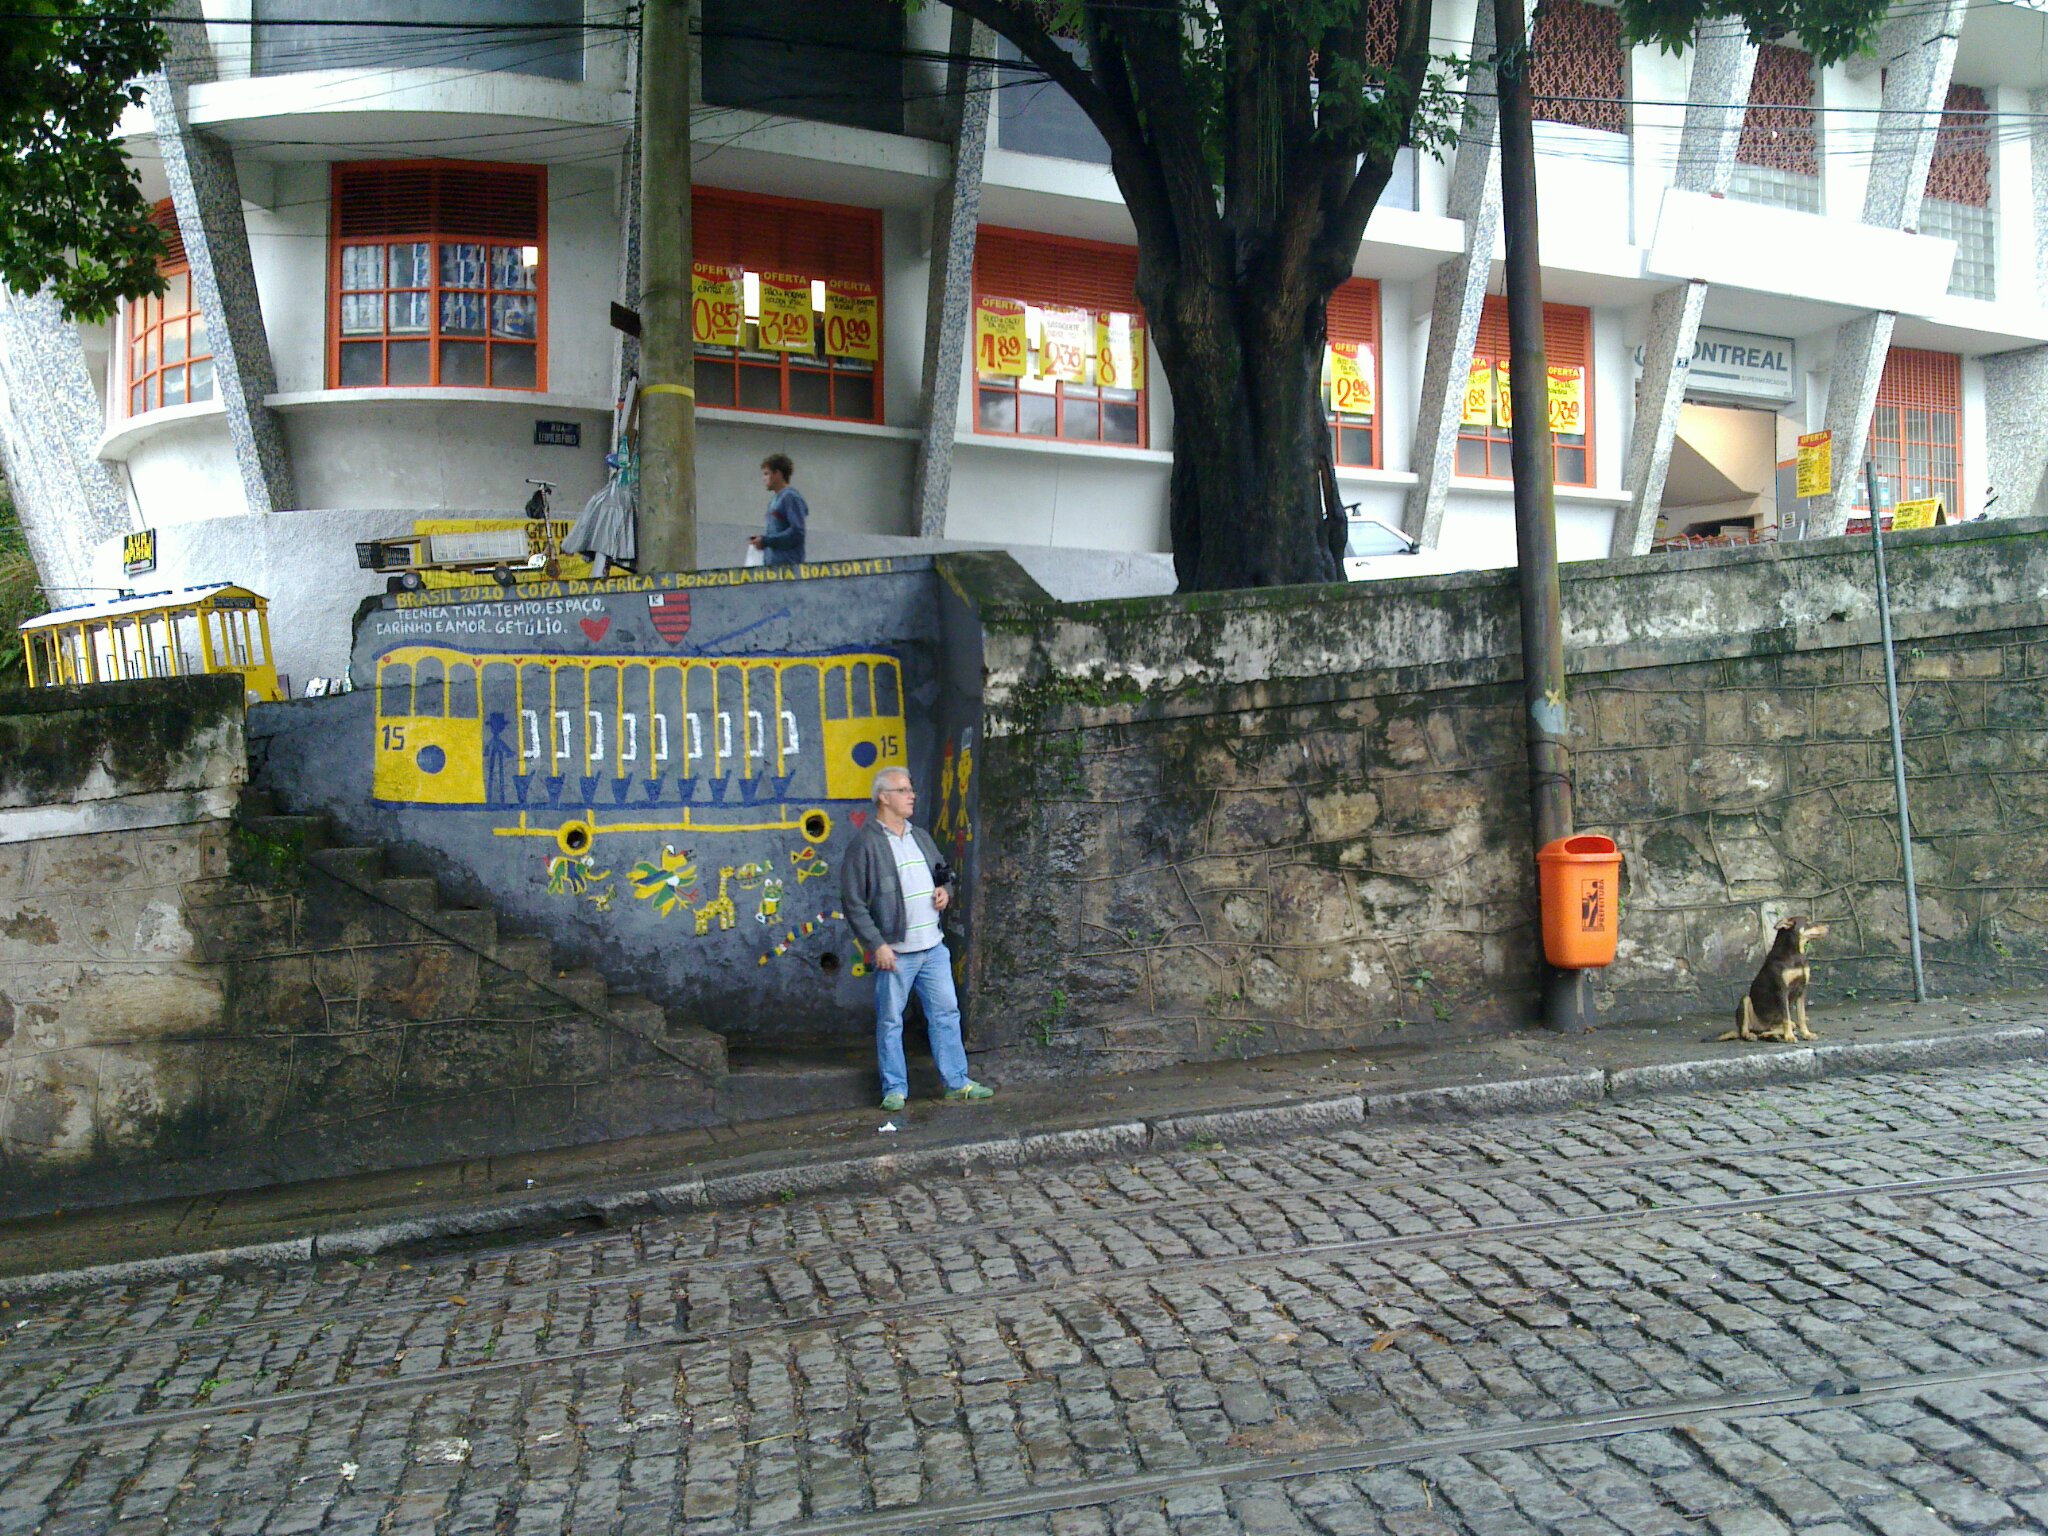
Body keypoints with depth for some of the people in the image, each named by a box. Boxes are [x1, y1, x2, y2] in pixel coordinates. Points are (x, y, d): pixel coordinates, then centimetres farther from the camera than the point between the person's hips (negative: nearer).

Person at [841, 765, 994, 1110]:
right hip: (894, 951, -6)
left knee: (946, 1013, 8)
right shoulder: (865, 843, -9)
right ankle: (894, 1089, 14)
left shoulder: (920, 837, 14)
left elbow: (943, 873, 29)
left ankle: (957, 1083, 16)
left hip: (933, 947, 6)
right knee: (890, 1022, 3)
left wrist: (945, 891, 5)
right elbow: (853, 902, -11)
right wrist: (877, 944, -16)